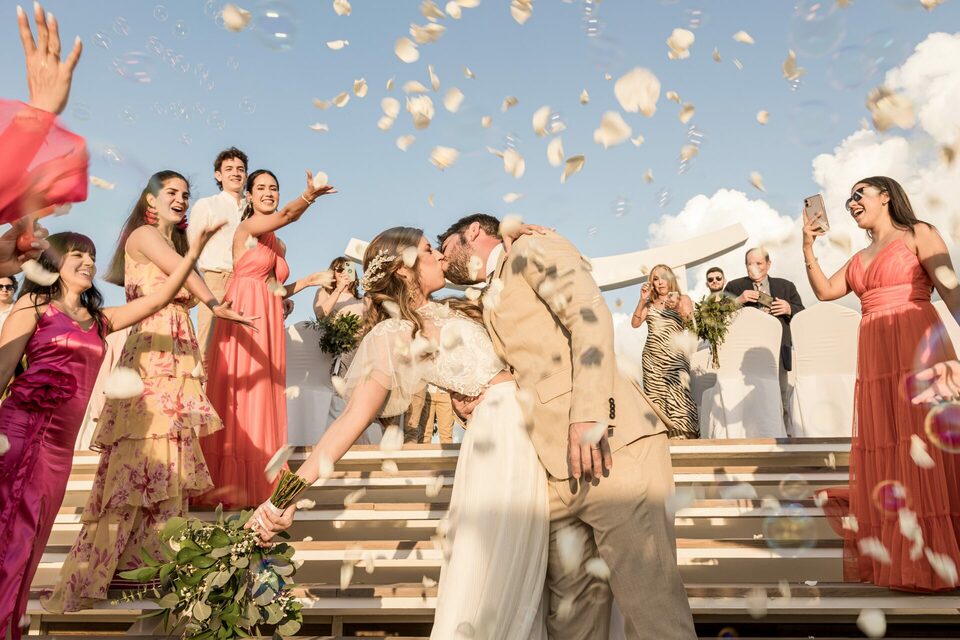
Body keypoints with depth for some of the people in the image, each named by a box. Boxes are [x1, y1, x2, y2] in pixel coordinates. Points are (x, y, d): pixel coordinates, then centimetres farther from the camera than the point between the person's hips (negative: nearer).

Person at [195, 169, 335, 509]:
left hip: (270, 321, 8)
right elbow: (284, 215, -26)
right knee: (240, 394, -6)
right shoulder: (247, 226, -4)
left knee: (264, 397, 9)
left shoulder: (278, 244, 20)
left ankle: (258, 479, 17)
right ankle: (232, 481, 2)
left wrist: (305, 282, 12)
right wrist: (308, 197, -42)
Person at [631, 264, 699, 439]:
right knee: (655, 397, -5)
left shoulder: (683, 299, 11)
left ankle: (682, 435, -18)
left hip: (674, 357, -3)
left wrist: (678, 307, -23)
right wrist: (642, 300, -1)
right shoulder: (649, 303, 17)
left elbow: (691, 322, -5)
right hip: (651, 358, 3)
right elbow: (635, 323, 6)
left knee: (677, 396, -18)